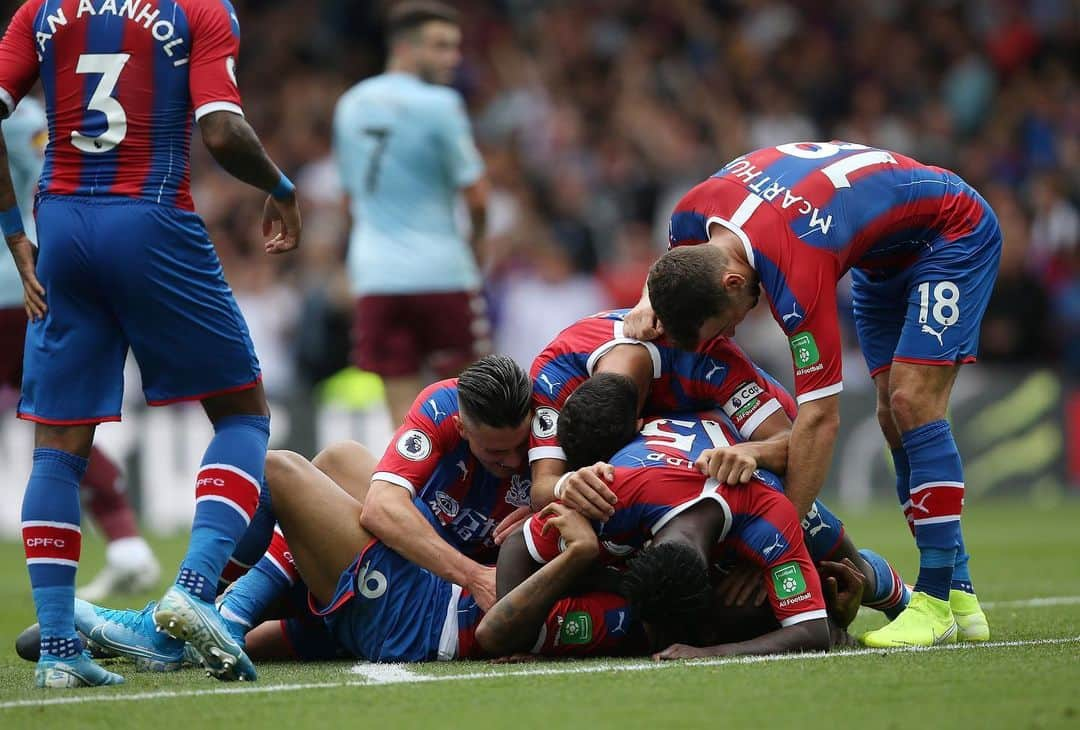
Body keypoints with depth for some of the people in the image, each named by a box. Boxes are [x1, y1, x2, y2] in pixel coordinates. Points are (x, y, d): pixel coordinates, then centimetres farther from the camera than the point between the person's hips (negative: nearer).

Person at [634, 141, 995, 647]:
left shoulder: (797, 275, -40)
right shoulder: (693, 214, -19)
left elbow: (820, 417, -37)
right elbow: (676, 266, 8)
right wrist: (653, 301, -17)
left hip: (952, 231, -9)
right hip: (883, 255, 9)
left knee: (912, 401, -21)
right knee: (893, 416, 3)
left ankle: (936, 601, -19)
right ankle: (959, 597, 4)